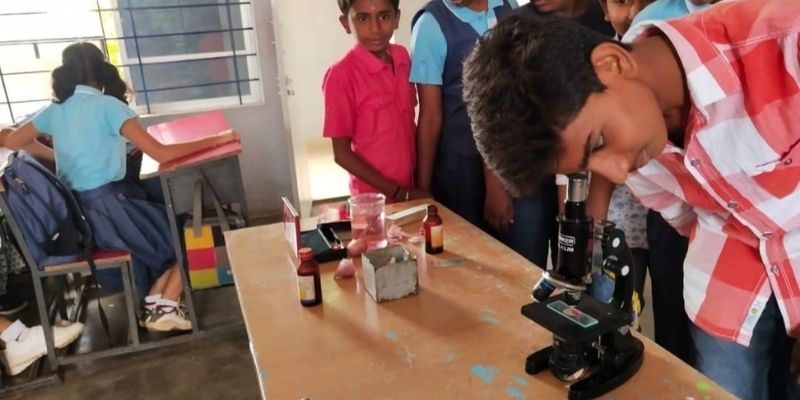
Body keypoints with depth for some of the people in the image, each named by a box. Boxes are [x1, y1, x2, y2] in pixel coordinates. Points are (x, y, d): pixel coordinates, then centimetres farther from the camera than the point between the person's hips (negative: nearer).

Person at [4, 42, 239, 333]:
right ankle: (164, 308, 7)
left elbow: (11, 142, 23)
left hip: (75, 216, 8)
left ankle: (153, 306, 18)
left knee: (164, 229, 24)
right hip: (108, 207, -7)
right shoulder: (108, 105, -11)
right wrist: (214, 140, -11)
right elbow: (161, 153, -17)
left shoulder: (55, 110, 9)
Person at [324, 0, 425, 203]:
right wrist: (399, 193, -14)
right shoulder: (341, 75, -17)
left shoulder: (403, 57, -1)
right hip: (375, 197, -5)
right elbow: (342, 154, -14)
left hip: (414, 189, 5)